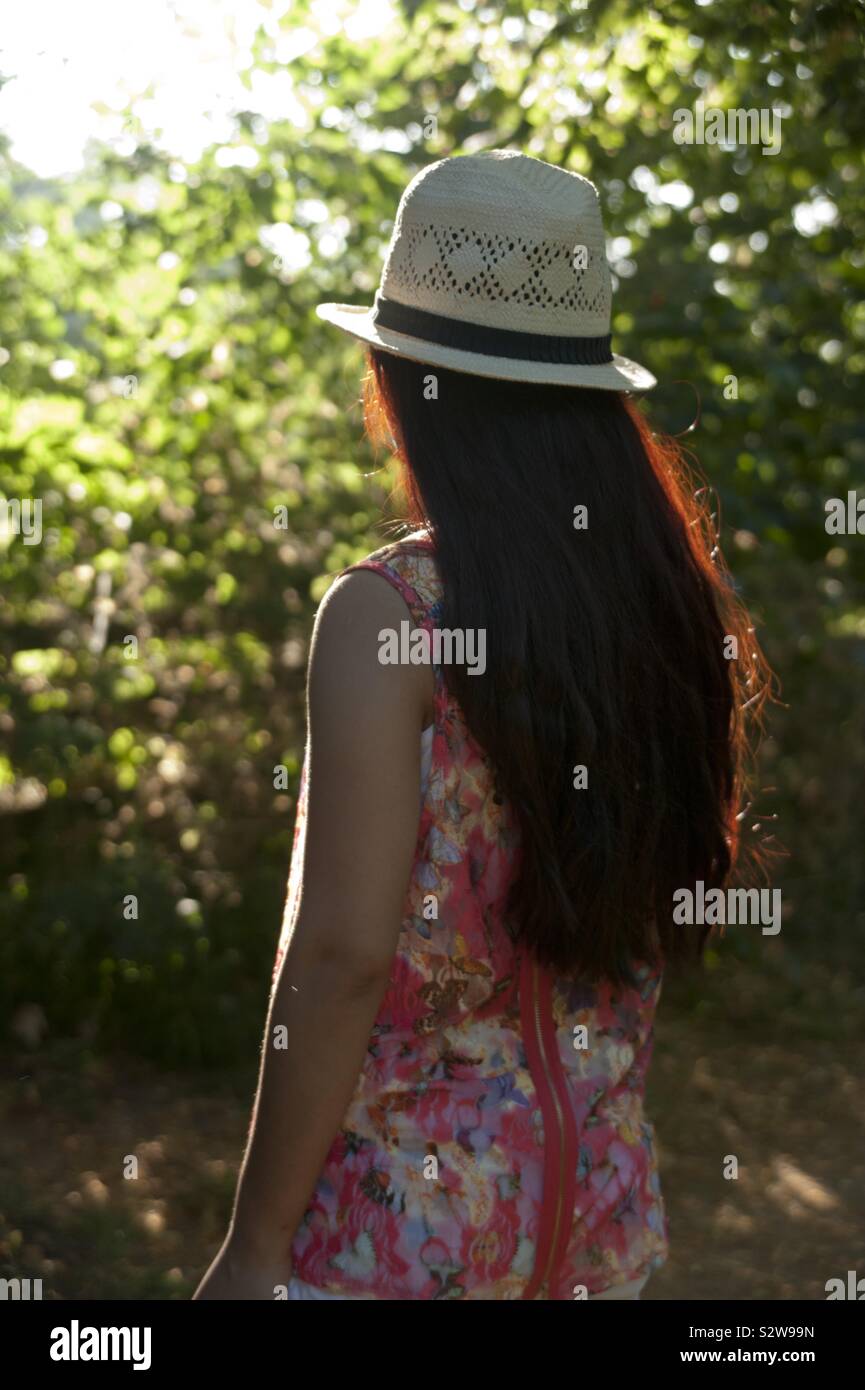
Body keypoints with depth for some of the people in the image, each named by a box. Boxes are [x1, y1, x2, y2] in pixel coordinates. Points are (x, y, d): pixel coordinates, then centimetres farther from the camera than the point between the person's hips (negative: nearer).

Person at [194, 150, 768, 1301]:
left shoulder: (388, 610, -18)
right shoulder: (675, 599, -1)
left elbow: (346, 948, -21)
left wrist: (257, 1245, -14)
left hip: (402, 1213, -6)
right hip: (606, 1203, 6)